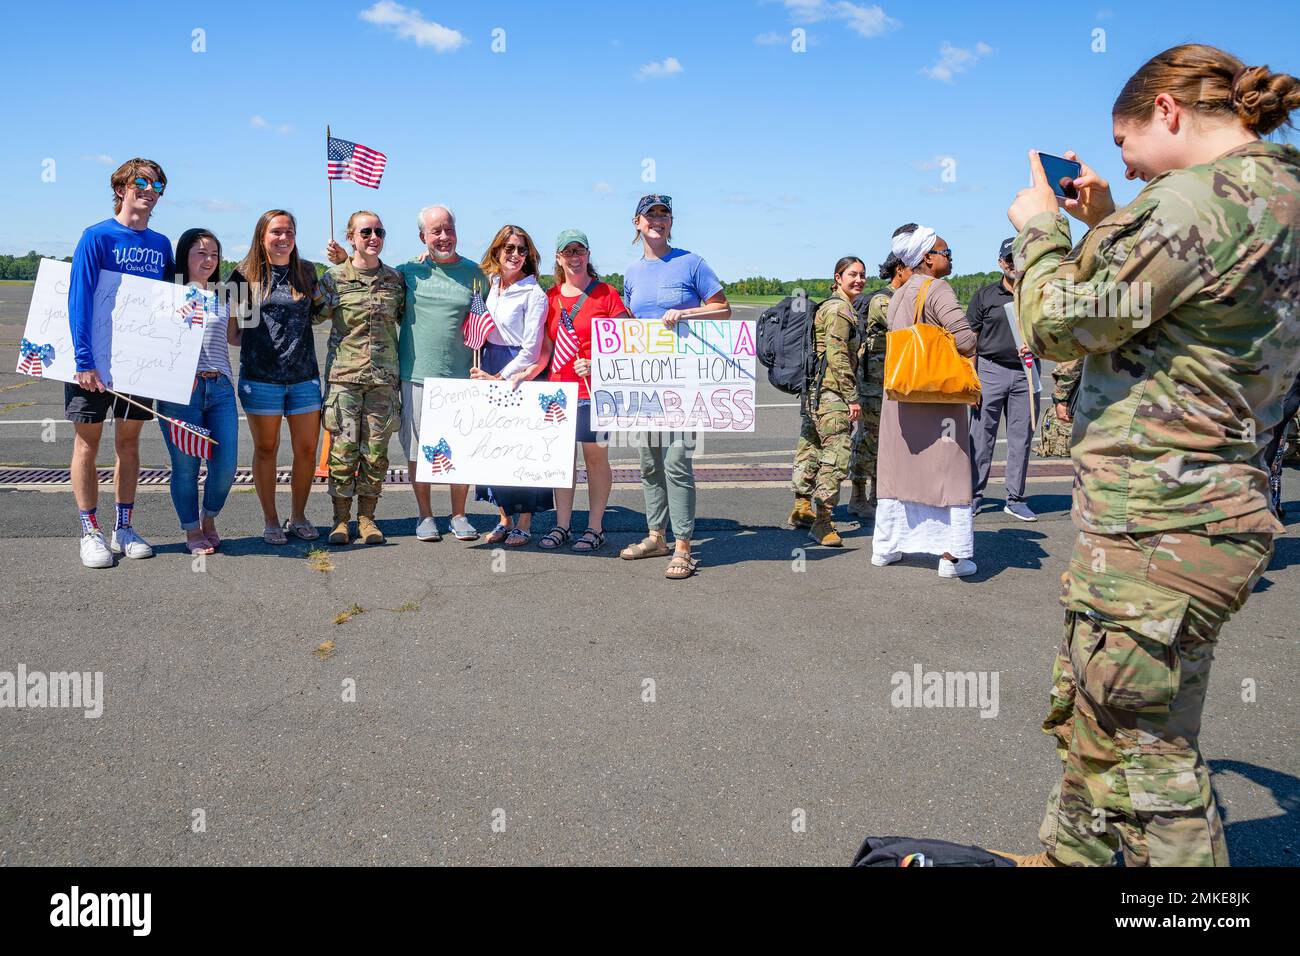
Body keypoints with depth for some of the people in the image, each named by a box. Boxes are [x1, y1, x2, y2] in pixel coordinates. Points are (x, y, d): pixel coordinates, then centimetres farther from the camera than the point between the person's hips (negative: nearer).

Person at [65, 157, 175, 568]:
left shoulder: (161, 244, 7)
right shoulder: (96, 237, -8)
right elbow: (79, 299, -14)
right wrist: (83, 360, -20)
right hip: (94, 360, -4)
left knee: (129, 443, 10)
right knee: (87, 444, 3)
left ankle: (124, 529, 19)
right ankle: (91, 533, 11)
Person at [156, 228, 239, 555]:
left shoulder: (223, 297, 17)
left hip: (220, 387, 4)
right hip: (179, 390, -3)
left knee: (226, 465, -2)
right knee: (186, 465, 1)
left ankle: (209, 518, 24)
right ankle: (192, 531, 17)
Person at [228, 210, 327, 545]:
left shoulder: (306, 272, 9)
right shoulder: (245, 274, 2)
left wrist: (325, 298, 4)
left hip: (304, 376, 2)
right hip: (260, 376, -2)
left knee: (307, 449, 4)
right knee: (266, 449, 6)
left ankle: (298, 517, 20)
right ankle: (270, 520, 18)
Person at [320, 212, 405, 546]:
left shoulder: (395, 279, 9)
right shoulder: (334, 278, 1)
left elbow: (405, 320, 20)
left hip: (384, 377, 2)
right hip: (344, 376, -2)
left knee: (376, 451, 4)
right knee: (343, 449, -3)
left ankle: (367, 517, 15)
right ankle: (341, 519, 9)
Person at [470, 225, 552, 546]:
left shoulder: (534, 294, -8)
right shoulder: (490, 284, 10)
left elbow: (531, 350, -12)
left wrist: (501, 378, -12)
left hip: (519, 375, -6)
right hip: (489, 370, 6)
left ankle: (524, 524, 5)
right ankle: (504, 519, 16)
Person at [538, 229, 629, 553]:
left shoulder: (606, 293, -2)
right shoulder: (551, 296, 11)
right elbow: (546, 347, 14)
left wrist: (595, 364, -16)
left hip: (595, 388, -4)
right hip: (559, 388, 4)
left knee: (595, 456, 2)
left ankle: (595, 527, 11)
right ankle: (561, 525, 17)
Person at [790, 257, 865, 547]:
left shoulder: (831, 306, 19)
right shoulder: (840, 309, -13)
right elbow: (838, 357, -19)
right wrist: (852, 398, -17)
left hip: (814, 390, 11)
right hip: (831, 392, -11)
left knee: (812, 445, 17)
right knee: (837, 454, -11)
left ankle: (802, 507, 29)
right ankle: (822, 522, -9)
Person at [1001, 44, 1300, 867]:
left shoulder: (1199, 196, -18)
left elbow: (1059, 326, -14)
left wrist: (1039, 226, 2)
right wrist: (1105, 226, 16)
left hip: (1157, 526, -11)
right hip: (1215, 504, 11)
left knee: (1145, 756, 2)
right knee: (1088, 712, 25)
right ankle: (1068, 855, 43)